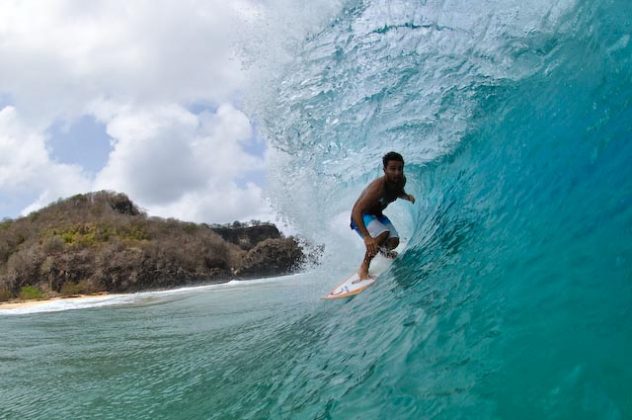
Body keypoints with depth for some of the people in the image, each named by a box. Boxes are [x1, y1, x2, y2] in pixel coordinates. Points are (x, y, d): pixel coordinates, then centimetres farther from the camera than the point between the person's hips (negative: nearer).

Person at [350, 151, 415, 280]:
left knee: (394, 242, -7)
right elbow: (356, 212, -42)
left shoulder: (401, 181, -11)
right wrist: (367, 237, -53)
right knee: (383, 234, -32)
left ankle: (381, 248, 32)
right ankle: (363, 269, -17)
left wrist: (407, 196, -5)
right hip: (360, 217, -7)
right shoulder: (378, 187, -36)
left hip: (377, 215, 7)